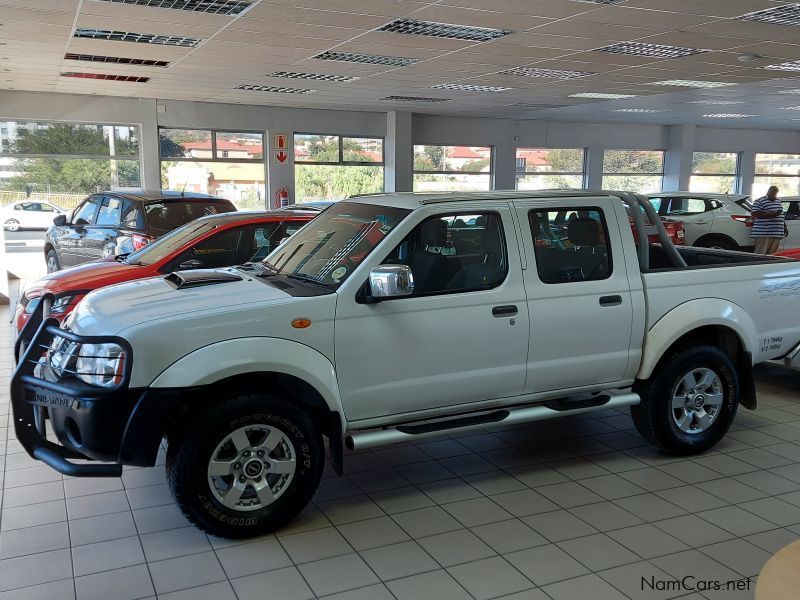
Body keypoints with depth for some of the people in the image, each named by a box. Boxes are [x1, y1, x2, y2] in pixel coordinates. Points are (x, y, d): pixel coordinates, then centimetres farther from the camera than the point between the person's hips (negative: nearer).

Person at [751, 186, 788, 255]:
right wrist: (770, 215, -22)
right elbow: (754, 214, -16)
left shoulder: (778, 201, 20)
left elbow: (781, 215, 28)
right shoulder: (760, 201, -5)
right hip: (763, 234, -7)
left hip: (776, 234, 7)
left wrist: (785, 227, 24)